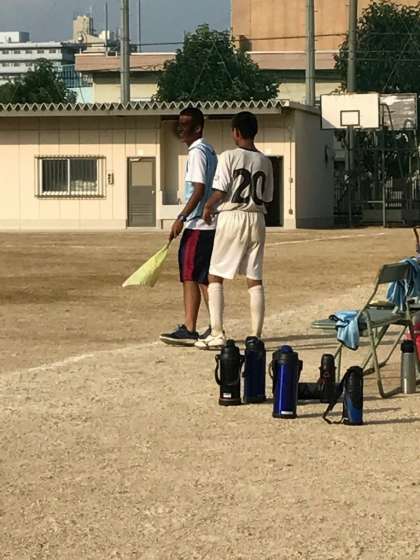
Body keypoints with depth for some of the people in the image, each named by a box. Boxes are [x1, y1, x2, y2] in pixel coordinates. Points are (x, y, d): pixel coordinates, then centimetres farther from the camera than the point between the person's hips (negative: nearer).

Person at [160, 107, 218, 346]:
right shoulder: (209, 151, 17)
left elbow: (199, 190, -20)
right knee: (203, 277, 12)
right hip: (210, 223, 10)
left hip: (197, 225, -10)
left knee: (190, 277, -8)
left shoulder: (197, 152, -13)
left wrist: (181, 218, -21)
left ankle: (189, 330, -8)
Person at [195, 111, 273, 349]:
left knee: (215, 276, 4)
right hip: (257, 218, 5)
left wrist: (208, 207, 6)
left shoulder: (229, 157, -8)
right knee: (255, 278, 6)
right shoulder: (265, 161, 7)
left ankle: (217, 334, -4)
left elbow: (220, 192, -12)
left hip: (232, 217, -5)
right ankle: (256, 336, 4)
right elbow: (267, 198, 9)